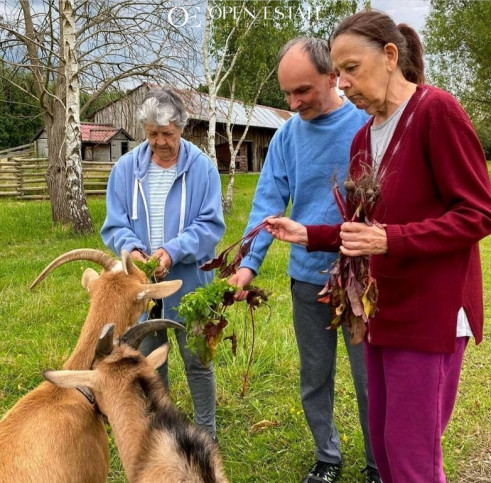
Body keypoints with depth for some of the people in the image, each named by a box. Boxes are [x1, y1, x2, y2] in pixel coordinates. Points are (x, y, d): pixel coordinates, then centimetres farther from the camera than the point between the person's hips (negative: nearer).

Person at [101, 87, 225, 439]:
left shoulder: (203, 167, -9)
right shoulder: (126, 168, -2)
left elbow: (210, 225, -12)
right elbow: (115, 225, -2)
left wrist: (173, 251, -26)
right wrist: (131, 248, -23)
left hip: (189, 283, -2)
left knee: (197, 361, 10)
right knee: (148, 361, 16)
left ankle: (206, 434, 28)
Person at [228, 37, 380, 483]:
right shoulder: (286, 136, 0)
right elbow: (269, 203, -4)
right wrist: (248, 264, -17)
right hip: (307, 276, 4)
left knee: (371, 379, 9)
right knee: (314, 377, 16)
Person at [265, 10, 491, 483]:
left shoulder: (436, 110, -13)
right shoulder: (363, 138, 10)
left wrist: (391, 241, -25)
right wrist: (308, 235, 4)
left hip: (430, 313, -8)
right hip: (383, 311, 8)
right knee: (383, 444, 17)